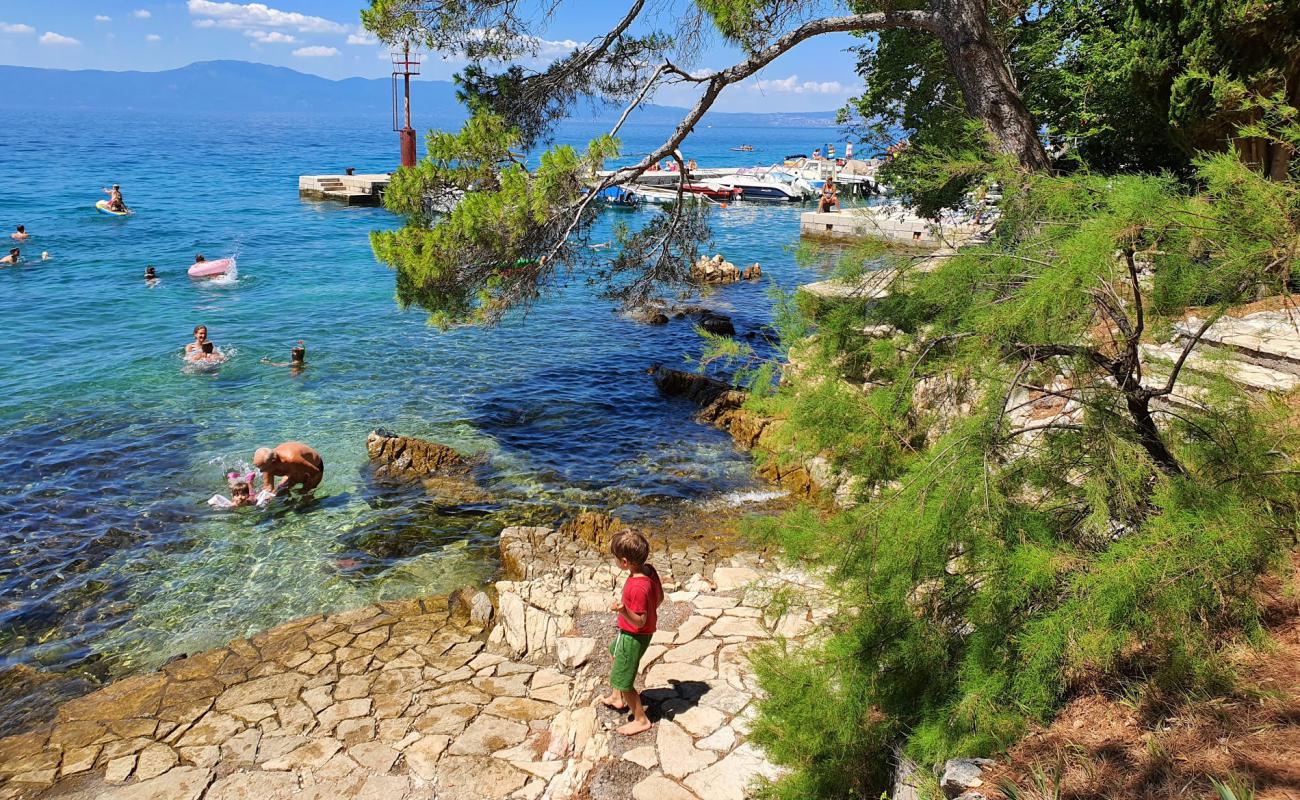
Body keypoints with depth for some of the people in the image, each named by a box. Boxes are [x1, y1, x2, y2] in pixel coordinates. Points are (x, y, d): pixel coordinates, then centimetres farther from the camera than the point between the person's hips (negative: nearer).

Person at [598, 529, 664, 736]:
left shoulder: (638, 588, -37)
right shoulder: (649, 570, -12)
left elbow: (639, 622, -29)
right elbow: (660, 597, 3)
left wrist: (623, 611, -45)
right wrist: (649, 610, 21)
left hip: (633, 637, -10)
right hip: (629, 633, 10)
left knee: (622, 680, 6)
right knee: (615, 652, 33)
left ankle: (641, 720, 25)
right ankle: (617, 698, 52)